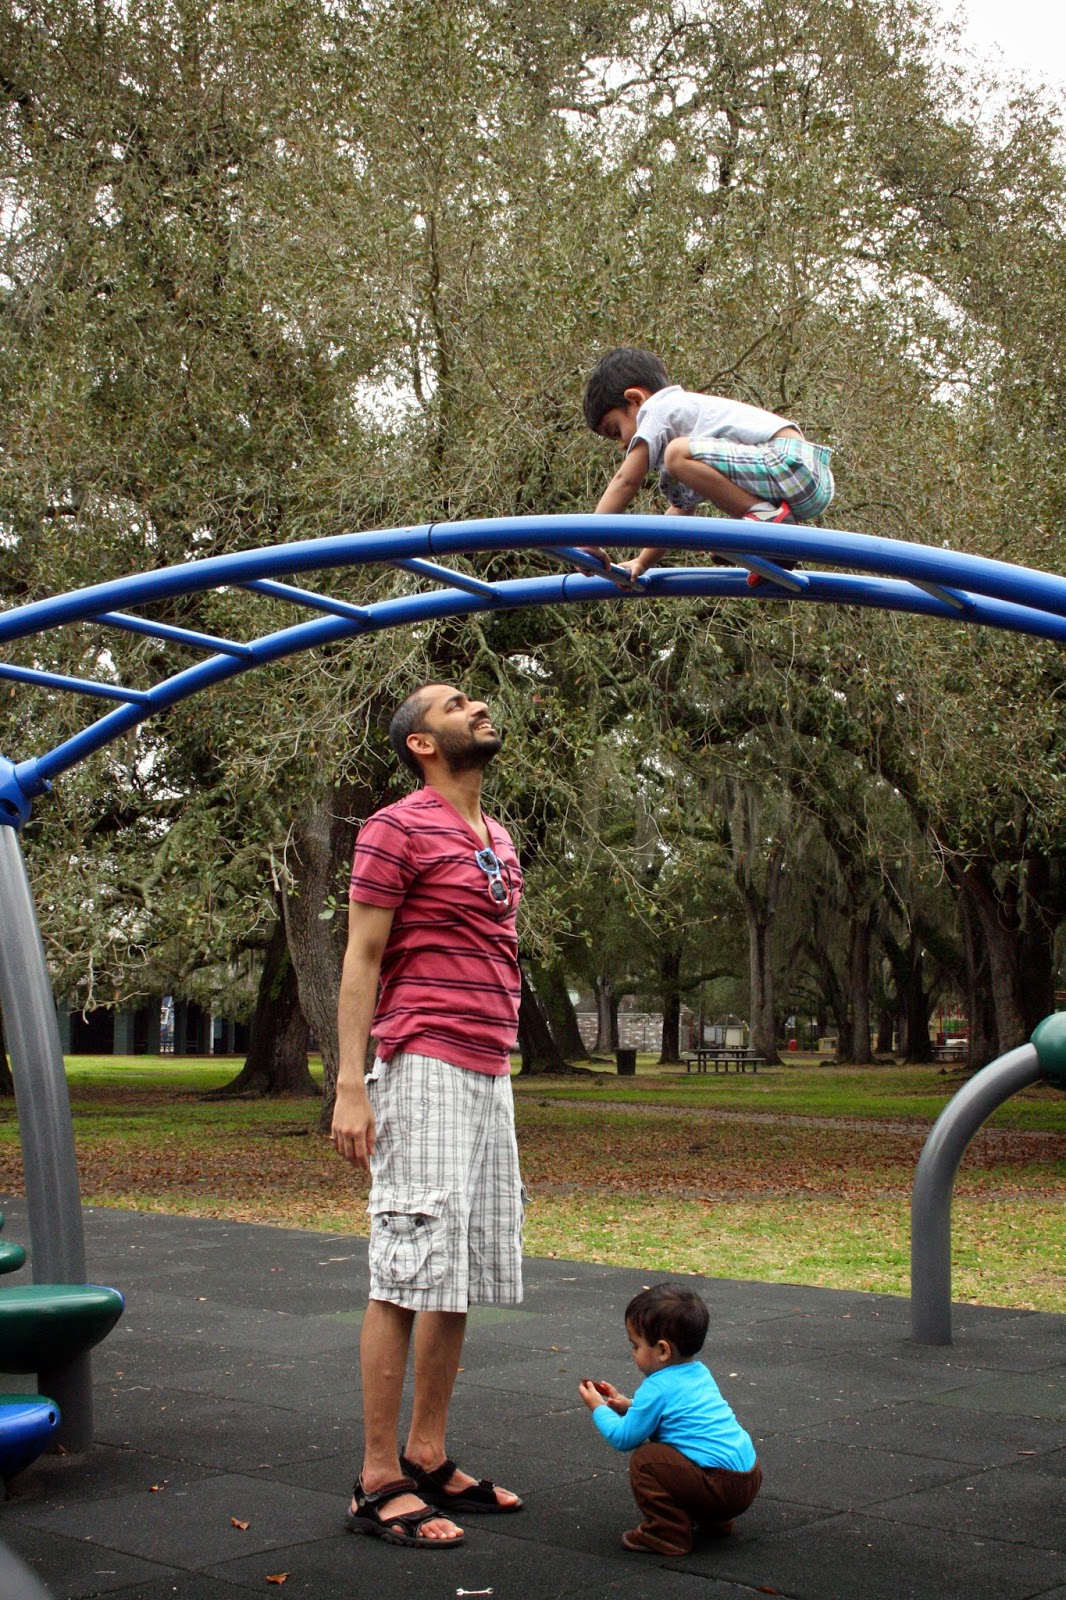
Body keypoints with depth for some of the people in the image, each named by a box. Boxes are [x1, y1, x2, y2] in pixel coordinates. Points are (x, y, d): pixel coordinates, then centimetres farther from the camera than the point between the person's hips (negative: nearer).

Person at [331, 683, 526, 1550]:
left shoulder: (497, 840, 20)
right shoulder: (397, 829, -4)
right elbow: (361, 959, -8)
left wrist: (503, 1067, 18)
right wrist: (351, 1085, -15)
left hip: (489, 1077, 8)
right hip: (423, 1069, -8)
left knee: (459, 1278, 10)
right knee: (408, 1275, -7)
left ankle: (428, 1459, 19)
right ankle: (378, 1481, 0)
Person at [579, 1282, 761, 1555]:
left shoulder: (657, 1388, -12)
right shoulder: (699, 1373, 14)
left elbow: (624, 1438, -5)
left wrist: (598, 1408, 10)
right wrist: (627, 1405, 22)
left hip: (720, 1486, -10)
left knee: (644, 1460, -9)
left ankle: (668, 1533, -3)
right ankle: (713, 1520, 24)